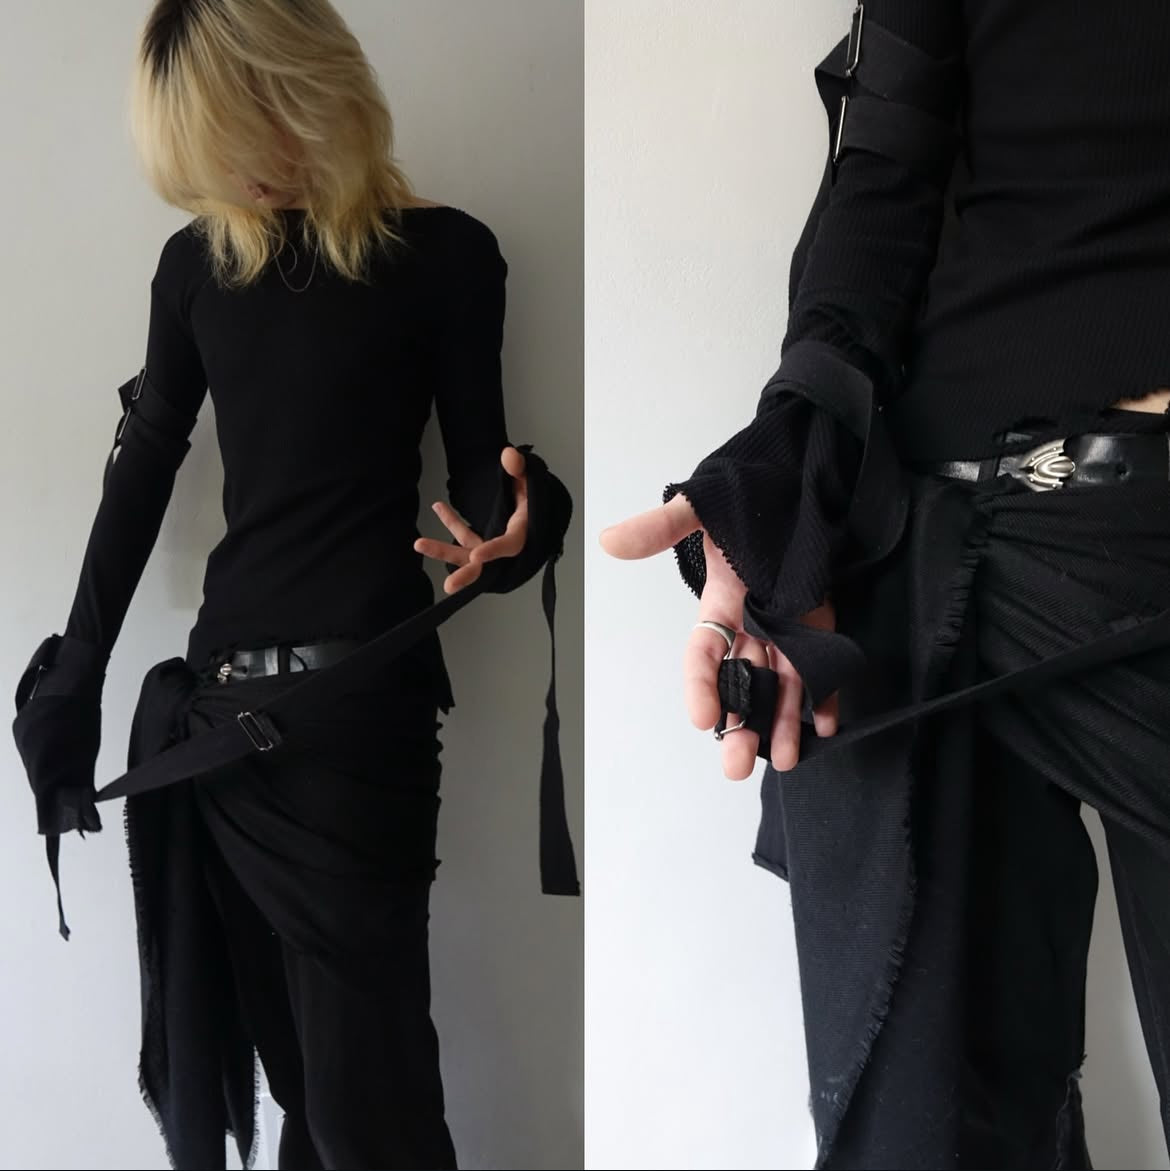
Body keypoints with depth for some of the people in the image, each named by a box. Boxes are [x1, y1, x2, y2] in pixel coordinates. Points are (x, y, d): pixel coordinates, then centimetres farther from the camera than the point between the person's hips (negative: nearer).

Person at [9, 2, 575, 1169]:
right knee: (290, 1055, 11)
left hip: (360, 704, -4)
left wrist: (506, 523, -25)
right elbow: (139, 479, 14)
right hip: (218, 699, 5)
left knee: (364, 1073, 0)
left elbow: (478, 469, 0)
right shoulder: (198, 262, 11)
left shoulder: (442, 254, -2)